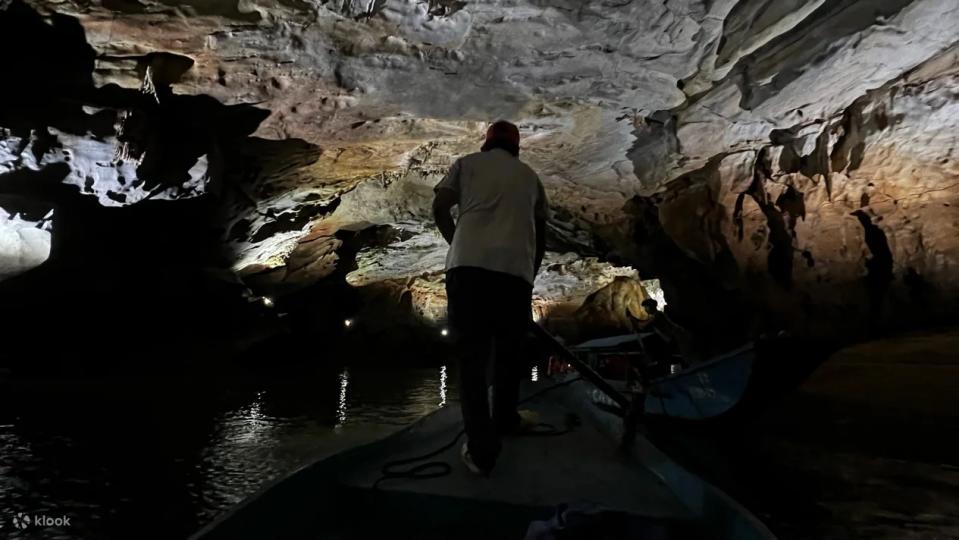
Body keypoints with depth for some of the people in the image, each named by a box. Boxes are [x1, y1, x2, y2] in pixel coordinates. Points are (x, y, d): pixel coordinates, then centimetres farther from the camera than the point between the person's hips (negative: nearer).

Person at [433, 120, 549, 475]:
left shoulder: (466, 163, 20)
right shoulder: (529, 175, 26)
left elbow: (440, 209, 9)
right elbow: (541, 234, 26)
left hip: (468, 265, -2)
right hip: (516, 269, 2)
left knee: (471, 357, 3)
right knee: (508, 352, 20)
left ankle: (481, 450, 1)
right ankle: (505, 420, 37)